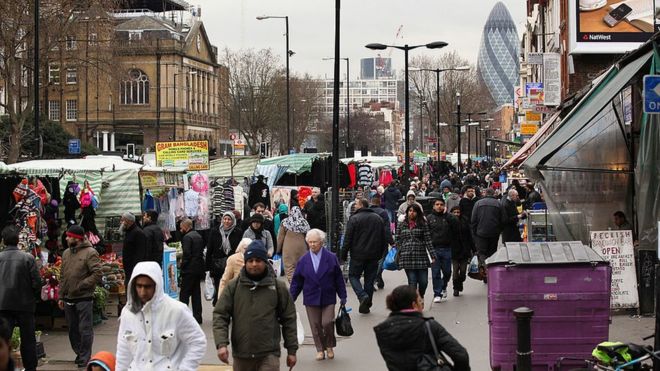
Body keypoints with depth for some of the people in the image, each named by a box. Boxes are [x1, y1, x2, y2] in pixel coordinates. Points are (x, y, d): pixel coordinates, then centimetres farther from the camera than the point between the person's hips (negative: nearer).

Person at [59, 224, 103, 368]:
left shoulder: (90, 253, -9)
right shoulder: (66, 253, 13)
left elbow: (98, 274, -16)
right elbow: (62, 276, 17)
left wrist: (81, 285, -17)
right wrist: (61, 296, 13)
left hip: (84, 298, -7)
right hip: (68, 299, 7)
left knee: (85, 329, -4)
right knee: (72, 329, 14)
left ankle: (84, 358, 4)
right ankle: (79, 353, 27)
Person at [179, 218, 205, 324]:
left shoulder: (187, 237, -13)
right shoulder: (199, 236, 14)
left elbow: (187, 254, -18)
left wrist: (182, 267, -10)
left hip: (190, 269, -8)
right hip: (199, 268, 8)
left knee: (184, 294, -5)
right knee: (196, 293, 12)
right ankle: (197, 316, 13)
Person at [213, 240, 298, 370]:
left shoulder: (279, 287, 2)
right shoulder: (233, 286, 2)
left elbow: (289, 319, 6)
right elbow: (220, 315, 0)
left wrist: (292, 350, 4)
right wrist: (221, 344, -14)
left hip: (269, 354, -2)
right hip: (241, 355, 2)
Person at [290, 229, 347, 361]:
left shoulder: (331, 258, -2)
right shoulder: (303, 260, 1)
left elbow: (339, 279, 2)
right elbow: (297, 281, 5)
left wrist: (343, 296, 1)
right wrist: (291, 298, 3)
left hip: (328, 297, -2)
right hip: (311, 299, 2)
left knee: (327, 323, -8)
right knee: (316, 326, 5)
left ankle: (329, 346, 16)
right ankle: (320, 349, 19)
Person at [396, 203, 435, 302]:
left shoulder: (423, 224, 5)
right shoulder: (401, 225, 10)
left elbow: (428, 240, 1)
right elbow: (398, 242, 12)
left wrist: (432, 256, -6)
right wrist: (397, 257, 7)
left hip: (421, 256, 0)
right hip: (407, 258, 0)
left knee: (423, 281, 0)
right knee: (412, 282, -4)